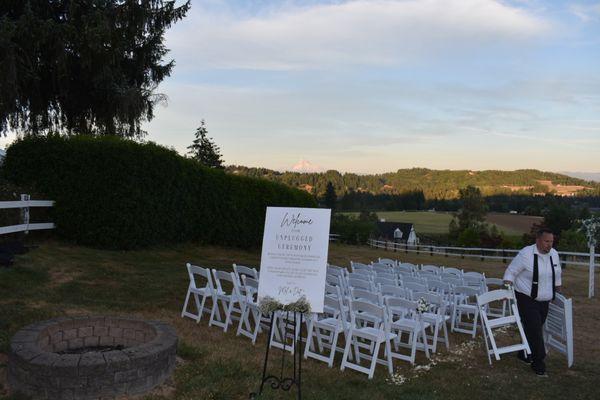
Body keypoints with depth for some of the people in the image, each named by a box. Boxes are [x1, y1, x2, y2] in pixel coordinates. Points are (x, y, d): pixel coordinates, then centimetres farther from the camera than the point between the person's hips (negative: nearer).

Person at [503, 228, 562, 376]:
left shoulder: (554, 254, 2)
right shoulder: (526, 254, -18)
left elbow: (557, 276, 17)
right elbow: (511, 271, -12)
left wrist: (558, 292, 21)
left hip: (544, 301, 6)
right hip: (526, 299, -6)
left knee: (535, 330, 14)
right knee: (534, 330, -10)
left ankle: (524, 354, 31)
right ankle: (538, 362, 0)